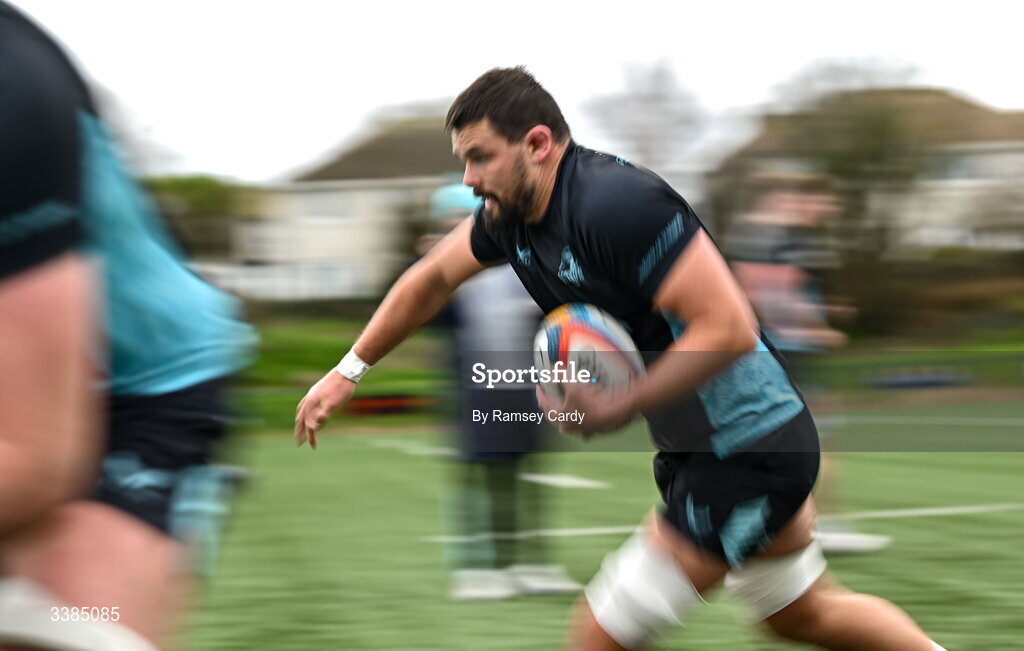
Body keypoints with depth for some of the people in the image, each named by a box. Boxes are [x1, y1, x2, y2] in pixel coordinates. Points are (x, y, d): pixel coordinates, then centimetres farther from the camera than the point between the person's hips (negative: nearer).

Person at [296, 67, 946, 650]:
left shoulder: (617, 202, -27)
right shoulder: (511, 213, 1)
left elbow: (729, 329, -30)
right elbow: (433, 278, 20)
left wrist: (619, 407, -29)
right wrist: (349, 371, 22)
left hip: (747, 455, -10)